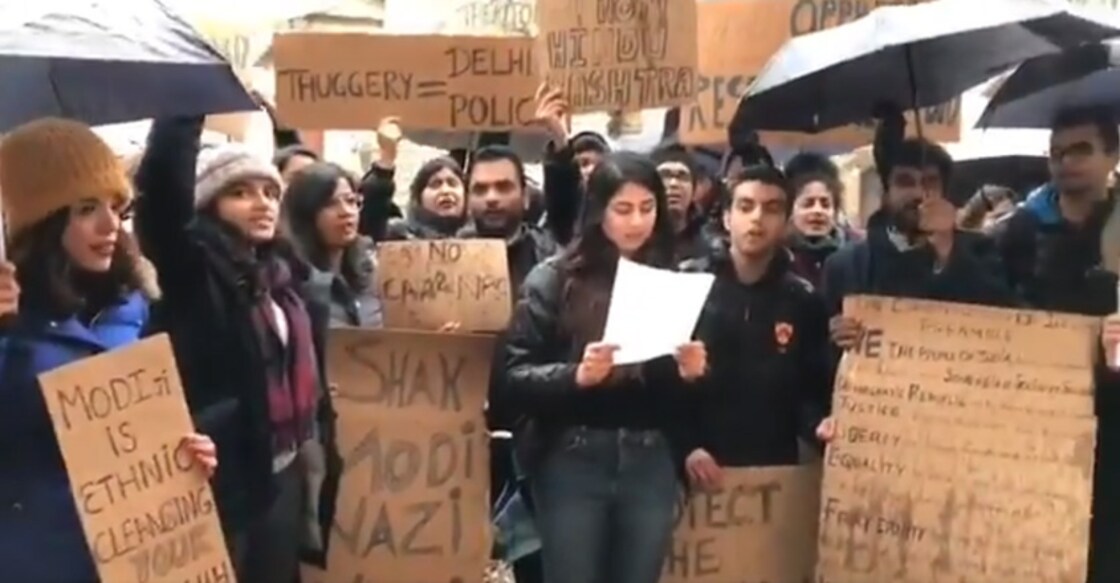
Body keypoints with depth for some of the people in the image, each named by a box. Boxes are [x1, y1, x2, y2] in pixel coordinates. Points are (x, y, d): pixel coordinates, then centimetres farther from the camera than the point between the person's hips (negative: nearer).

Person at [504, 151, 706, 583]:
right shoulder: (554, 280, -4)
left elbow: (685, 385, 12)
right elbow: (515, 376, -7)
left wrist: (690, 372, -9)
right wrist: (575, 375, -23)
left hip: (651, 465, 3)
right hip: (572, 463, -3)